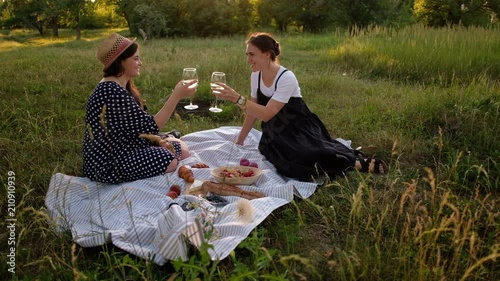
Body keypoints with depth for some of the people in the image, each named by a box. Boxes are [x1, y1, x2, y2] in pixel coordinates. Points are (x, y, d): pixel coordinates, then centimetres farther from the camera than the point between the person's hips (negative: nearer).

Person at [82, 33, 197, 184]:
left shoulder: (120, 85, 8)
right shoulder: (112, 91, -25)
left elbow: (137, 125, 9)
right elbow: (149, 126, -25)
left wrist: (158, 141, -6)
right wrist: (176, 96, -24)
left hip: (121, 149, 10)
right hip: (110, 163, -10)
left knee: (182, 150, 6)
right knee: (174, 160, -12)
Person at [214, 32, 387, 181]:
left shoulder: (286, 78, -21)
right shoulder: (256, 76, 0)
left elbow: (266, 114, -27)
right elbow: (253, 111, 8)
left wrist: (237, 98, -32)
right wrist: (239, 141, 8)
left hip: (299, 130, -5)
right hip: (276, 135, 5)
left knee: (307, 159, -31)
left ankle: (357, 162, -6)